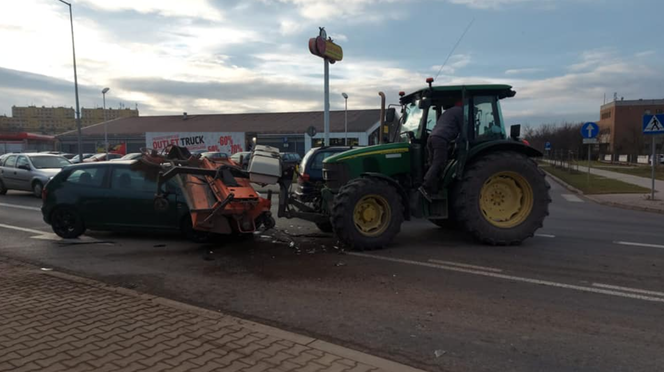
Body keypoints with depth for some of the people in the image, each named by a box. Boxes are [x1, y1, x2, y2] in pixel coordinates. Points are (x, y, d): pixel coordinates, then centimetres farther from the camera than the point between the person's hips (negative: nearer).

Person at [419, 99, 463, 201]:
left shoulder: (448, 112, 36)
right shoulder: (460, 111, 10)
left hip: (431, 138, 9)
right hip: (441, 139, -9)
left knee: (433, 165, 6)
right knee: (438, 164, -15)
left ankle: (432, 189, 1)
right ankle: (425, 186, -27)